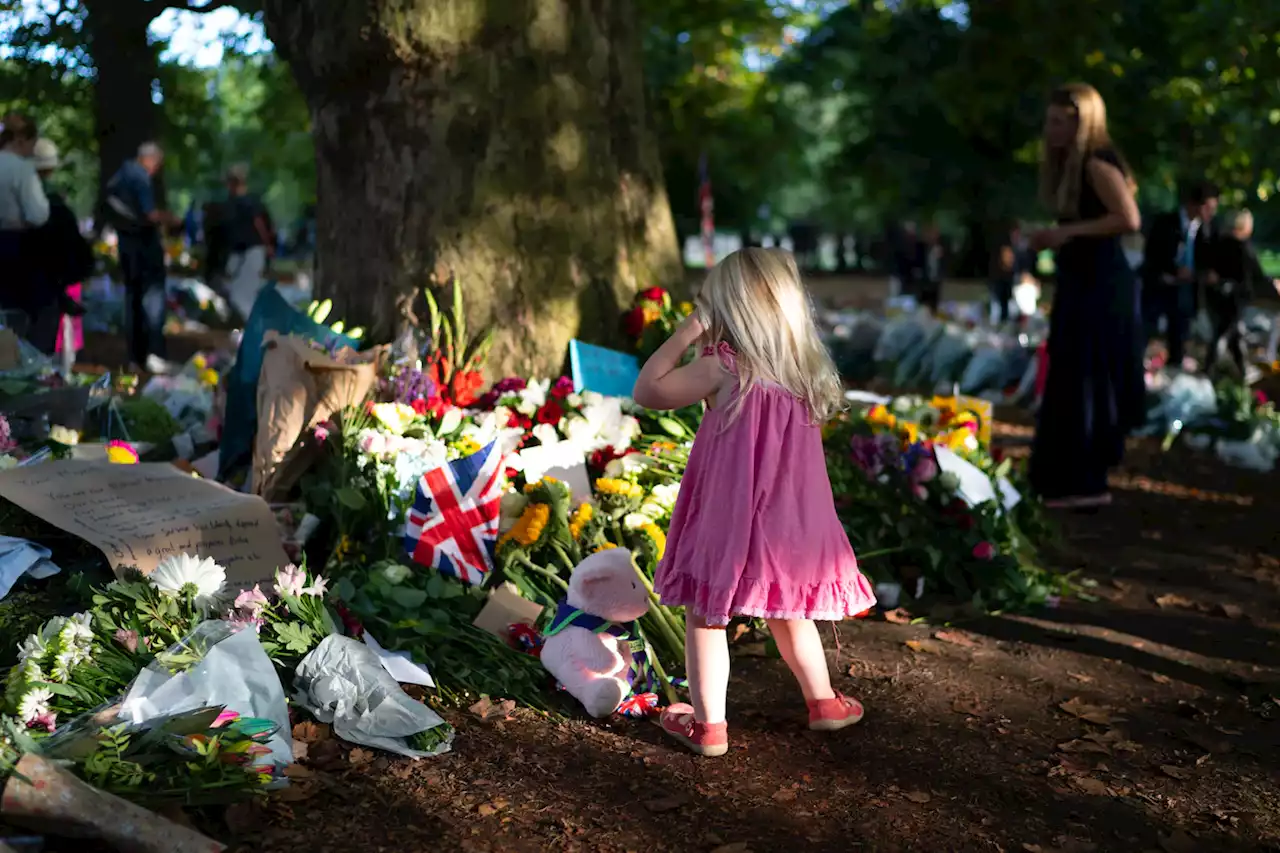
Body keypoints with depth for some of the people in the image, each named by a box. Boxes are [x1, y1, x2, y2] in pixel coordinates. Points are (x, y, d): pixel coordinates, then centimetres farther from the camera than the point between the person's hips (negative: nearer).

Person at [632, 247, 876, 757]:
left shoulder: (723, 369, -16)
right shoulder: (808, 372, 2)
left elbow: (647, 391, -11)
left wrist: (687, 333, -5)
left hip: (731, 527, -6)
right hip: (793, 525, 6)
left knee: (704, 616, 9)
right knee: (788, 614, 25)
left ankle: (708, 724, 15)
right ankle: (823, 701, 36)